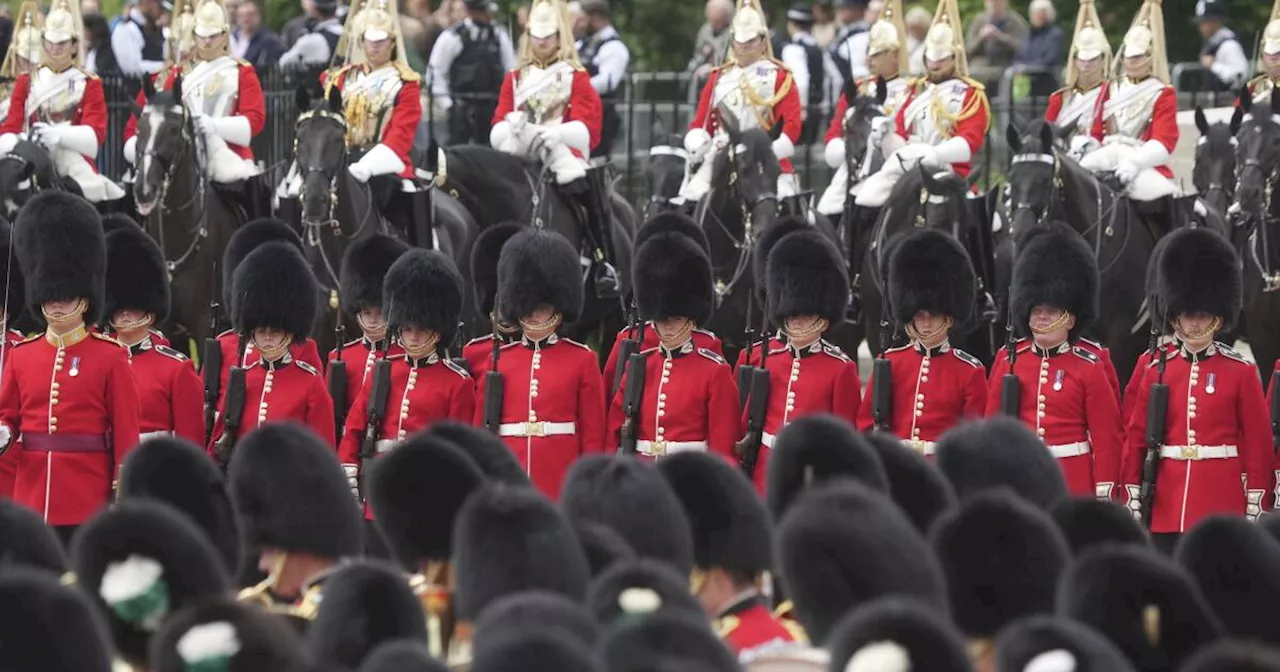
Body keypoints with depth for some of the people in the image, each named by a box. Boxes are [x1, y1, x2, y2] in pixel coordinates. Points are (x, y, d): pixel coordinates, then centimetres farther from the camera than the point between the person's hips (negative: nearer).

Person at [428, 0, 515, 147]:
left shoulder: (500, 36, 7)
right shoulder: (452, 38, -6)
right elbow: (437, 73, -2)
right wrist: (446, 104, -5)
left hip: (494, 107, 4)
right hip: (462, 110, -4)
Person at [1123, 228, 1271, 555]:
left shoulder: (1241, 372, 1)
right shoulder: (1156, 371, 7)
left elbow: (1258, 446, 2)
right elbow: (1135, 442, 9)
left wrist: (1255, 515, -2)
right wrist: (1133, 507, 4)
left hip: (1223, 511, -2)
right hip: (1167, 513, 2)